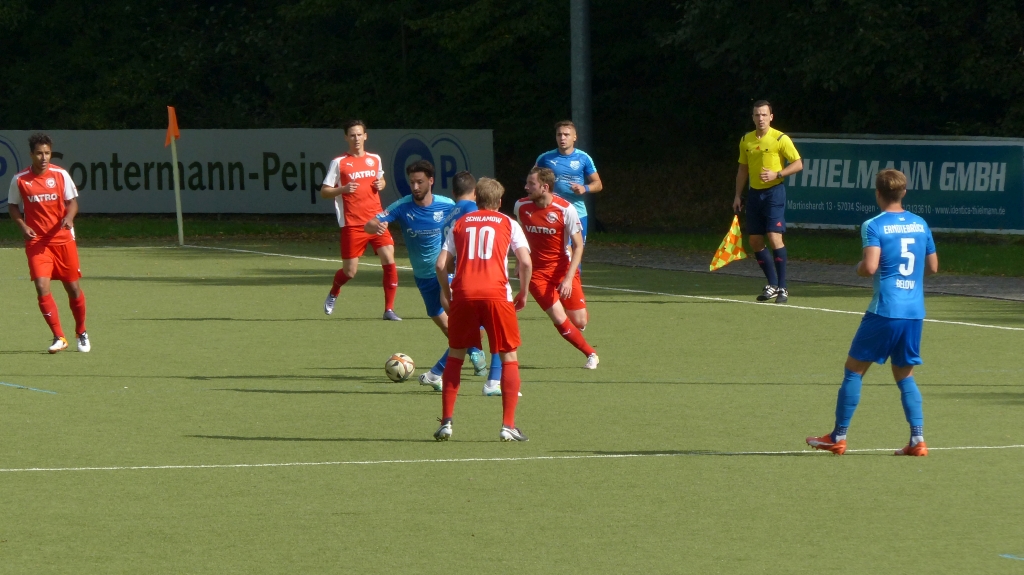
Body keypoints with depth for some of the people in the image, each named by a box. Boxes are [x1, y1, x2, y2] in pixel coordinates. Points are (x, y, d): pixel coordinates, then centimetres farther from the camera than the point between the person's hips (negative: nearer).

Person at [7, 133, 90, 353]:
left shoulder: (60, 175, -3)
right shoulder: (19, 180, -3)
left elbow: (72, 201, 3)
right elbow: (13, 206, 8)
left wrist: (69, 217, -19)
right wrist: (23, 226, -9)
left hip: (62, 238, 1)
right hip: (36, 242, -1)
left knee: (73, 288, 7)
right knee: (42, 287, -15)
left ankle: (81, 333, 29)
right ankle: (59, 337, -8)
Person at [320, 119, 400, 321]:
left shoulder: (375, 159, 9)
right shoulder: (339, 163, -2)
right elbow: (324, 191, 0)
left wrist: (381, 184, 3)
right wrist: (343, 189, -18)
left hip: (376, 220, 3)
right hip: (352, 224, -3)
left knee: (389, 260, -14)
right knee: (349, 272, 2)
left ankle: (389, 310, -5)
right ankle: (333, 294, 37)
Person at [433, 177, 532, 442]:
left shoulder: (461, 223, 18)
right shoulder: (508, 224, 13)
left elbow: (440, 264, 9)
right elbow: (526, 263, -1)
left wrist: (446, 292, 23)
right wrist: (523, 293, 13)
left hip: (463, 293, 2)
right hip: (496, 292, -2)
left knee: (455, 356, 17)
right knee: (509, 357, 10)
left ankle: (446, 422, 12)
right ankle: (508, 426, 2)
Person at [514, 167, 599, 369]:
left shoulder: (565, 210, -18)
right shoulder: (521, 206, -7)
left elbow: (578, 245, -13)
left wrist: (569, 279, -22)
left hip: (563, 268, -1)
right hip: (537, 272, 1)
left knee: (580, 322, -2)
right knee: (560, 320, -11)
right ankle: (591, 354, 9)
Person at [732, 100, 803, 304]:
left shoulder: (780, 139, -7)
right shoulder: (746, 141, 9)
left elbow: (798, 164, -7)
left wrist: (776, 174, -19)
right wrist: (738, 196, 12)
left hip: (774, 192, -6)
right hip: (754, 193, 6)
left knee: (774, 237, -15)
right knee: (755, 241, 6)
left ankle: (782, 288, -8)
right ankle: (772, 285, 19)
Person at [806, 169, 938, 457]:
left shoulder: (874, 226, -8)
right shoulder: (920, 224, 9)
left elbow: (870, 266, -19)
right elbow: (932, 266, 16)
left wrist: (858, 268, 2)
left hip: (884, 311, -5)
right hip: (915, 312, 5)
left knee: (854, 369, 6)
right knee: (905, 375, 15)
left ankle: (838, 437, 8)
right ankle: (917, 439, 1)